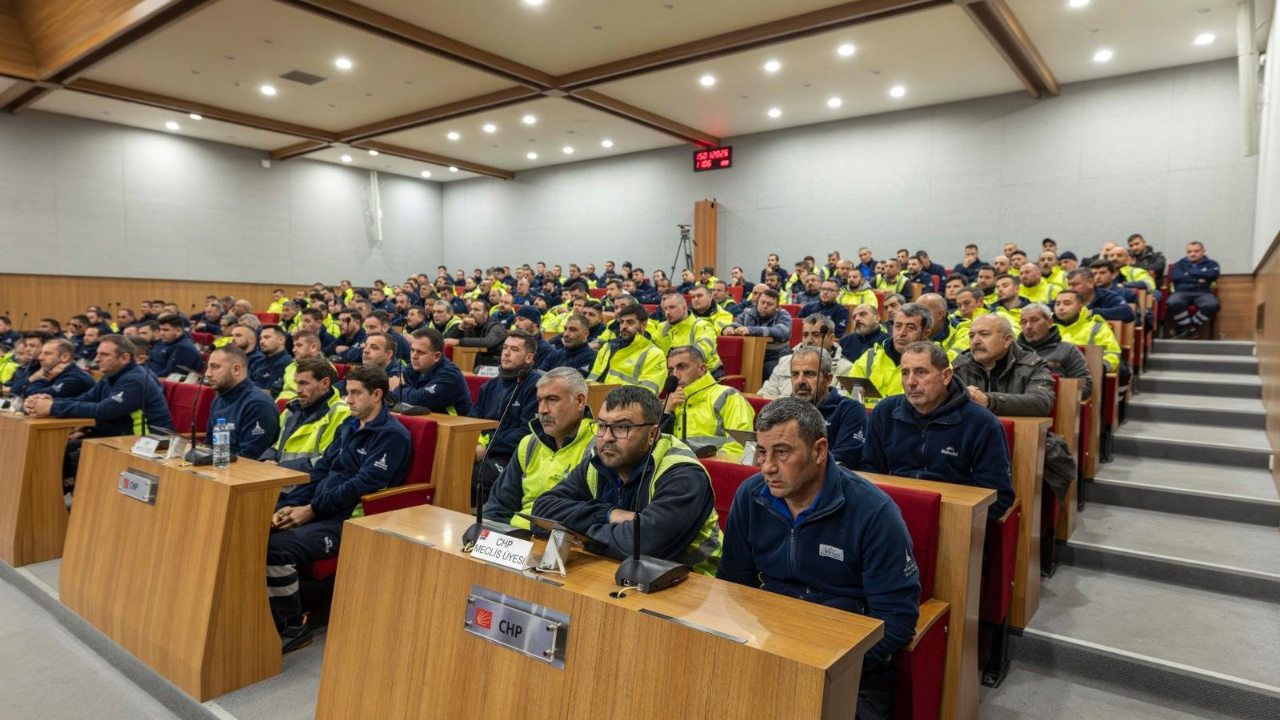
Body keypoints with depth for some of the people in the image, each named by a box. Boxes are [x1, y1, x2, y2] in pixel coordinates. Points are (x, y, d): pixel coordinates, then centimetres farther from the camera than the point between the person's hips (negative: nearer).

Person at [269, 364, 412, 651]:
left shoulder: (392, 434, -10)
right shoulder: (349, 426, 19)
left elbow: (363, 485, -18)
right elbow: (320, 470, 18)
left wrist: (312, 509, -15)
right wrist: (289, 505, 3)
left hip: (349, 522, -9)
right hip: (320, 512, 9)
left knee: (277, 547, -26)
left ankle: (294, 626, -6)